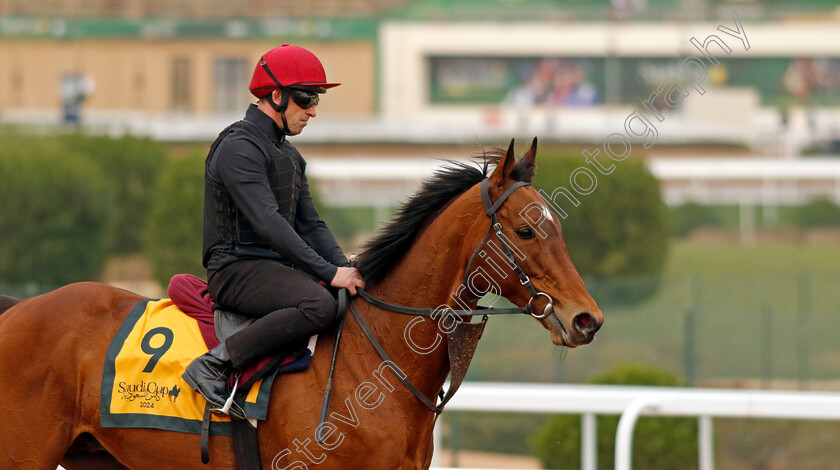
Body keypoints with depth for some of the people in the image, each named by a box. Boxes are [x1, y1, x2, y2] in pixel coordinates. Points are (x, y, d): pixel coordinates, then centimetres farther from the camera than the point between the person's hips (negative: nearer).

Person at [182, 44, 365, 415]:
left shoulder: (289, 157, 20)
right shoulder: (239, 147, -13)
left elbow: (310, 226, 18)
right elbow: (267, 223, -22)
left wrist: (345, 269, -1)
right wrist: (329, 272, -24)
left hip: (277, 268, 10)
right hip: (237, 269, -10)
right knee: (319, 305, -34)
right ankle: (214, 366, -28)